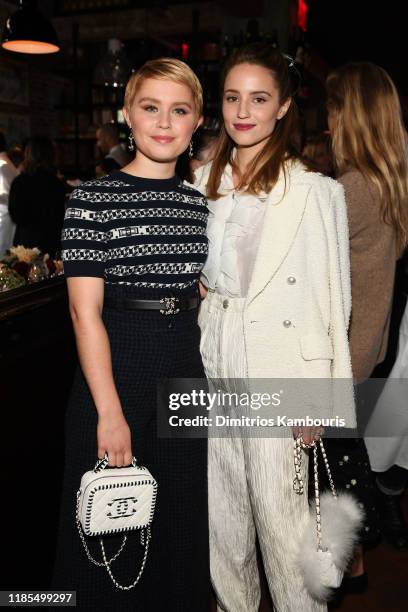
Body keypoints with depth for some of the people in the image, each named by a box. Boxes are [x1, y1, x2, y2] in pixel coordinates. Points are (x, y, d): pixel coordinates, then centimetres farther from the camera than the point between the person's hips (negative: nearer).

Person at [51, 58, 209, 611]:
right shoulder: (93, 199, -9)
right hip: (115, 365, -4)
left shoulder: (199, 204, 7)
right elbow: (85, 311, -14)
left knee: (181, 516, 19)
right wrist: (110, 412, -17)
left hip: (186, 369, 5)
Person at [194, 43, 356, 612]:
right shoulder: (204, 181, 7)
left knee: (280, 511, 4)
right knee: (221, 504, 17)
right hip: (213, 358, 6)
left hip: (280, 363, -5)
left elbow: (331, 298, -9)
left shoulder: (316, 191, -9)